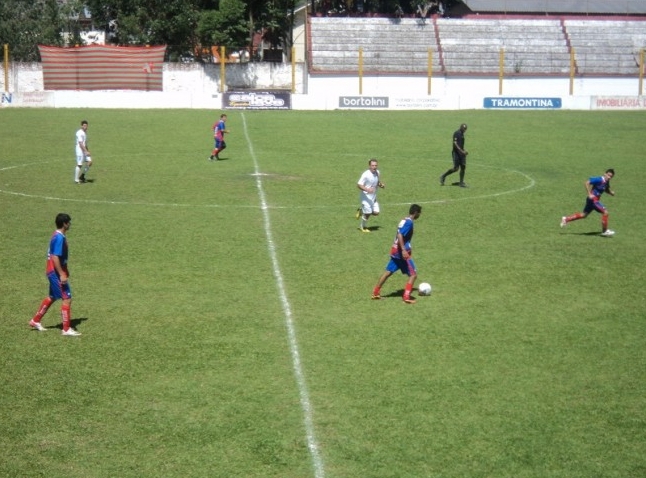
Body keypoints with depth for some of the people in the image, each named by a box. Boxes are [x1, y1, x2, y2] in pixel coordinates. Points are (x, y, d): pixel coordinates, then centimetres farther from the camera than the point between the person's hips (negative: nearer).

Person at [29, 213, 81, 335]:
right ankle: (67, 329, -3)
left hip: (54, 272, 10)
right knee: (67, 298, -7)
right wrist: (62, 274, -24)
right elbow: (55, 257, -24)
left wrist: (64, 271, 24)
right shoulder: (59, 238, -20)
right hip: (56, 272, -10)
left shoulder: (59, 236, 10)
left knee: (52, 297, 21)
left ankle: (35, 321, 31)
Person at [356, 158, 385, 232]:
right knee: (367, 214, -2)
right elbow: (359, 185, -20)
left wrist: (381, 184, 0)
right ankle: (362, 227, 24)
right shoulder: (366, 174, -21)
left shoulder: (377, 172, 2)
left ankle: (361, 211, 28)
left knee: (376, 212, 4)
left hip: (373, 197, 7)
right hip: (366, 197, -7)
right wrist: (367, 189, -34)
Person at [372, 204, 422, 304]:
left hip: (395, 251, 9)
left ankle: (376, 292, 18)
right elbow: (400, 235, -24)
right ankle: (406, 296, -8)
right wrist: (403, 250, -30)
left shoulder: (404, 220, 14)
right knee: (413, 274, -2)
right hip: (402, 252, -9)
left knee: (388, 272, 15)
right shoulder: (409, 222, -14)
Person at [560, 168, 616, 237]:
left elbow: (606, 189, 26)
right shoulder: (599, 180, -19)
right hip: (593, 199, -10)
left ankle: (566, 219, 27)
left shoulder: (606, 182, 6)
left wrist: (611, 192, 5)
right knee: (605, 212, -12)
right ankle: (604, 231, -1)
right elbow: (587, 183, -22)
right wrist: (589, 194, -25)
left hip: (595, 200, 10)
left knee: (584, 214, 19)